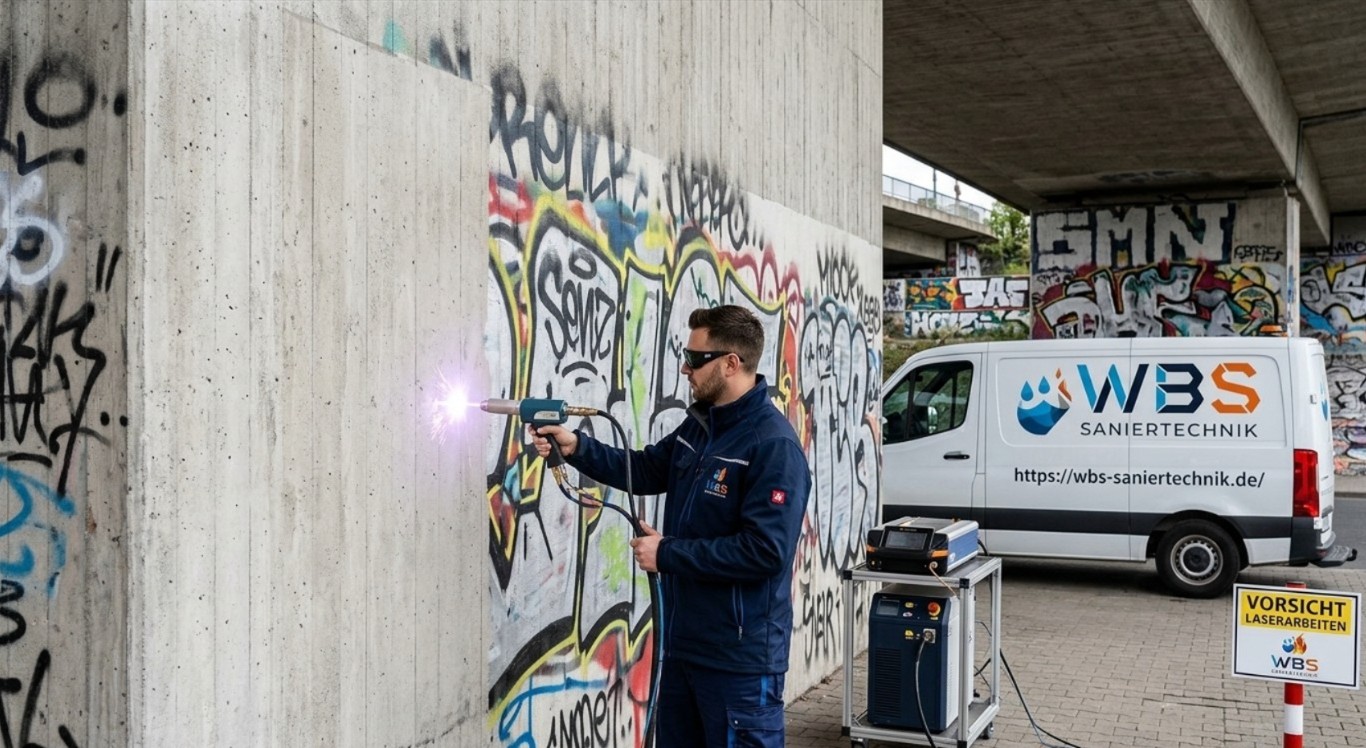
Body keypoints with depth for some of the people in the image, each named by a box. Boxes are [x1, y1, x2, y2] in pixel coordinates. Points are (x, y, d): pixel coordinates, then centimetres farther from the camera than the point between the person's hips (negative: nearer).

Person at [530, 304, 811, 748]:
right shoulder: (700, 424, 9)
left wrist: (668, 553, -19)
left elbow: (765, 551, -27)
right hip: (682, 645, 9)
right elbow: (647, 471, 18)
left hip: (740, 658, -9)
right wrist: (576, 447, 4)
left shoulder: (775, 447, -21)